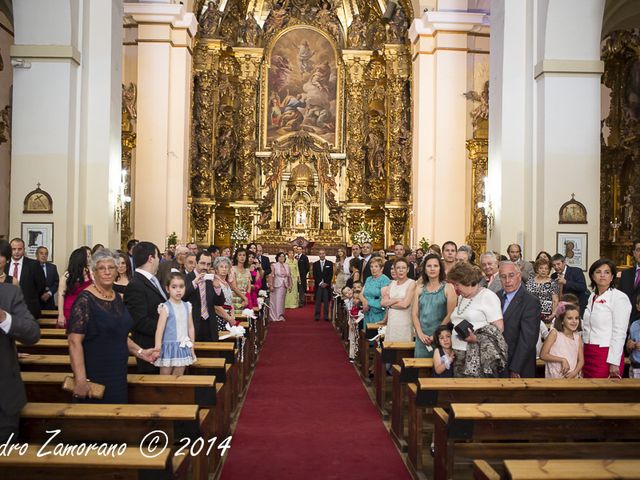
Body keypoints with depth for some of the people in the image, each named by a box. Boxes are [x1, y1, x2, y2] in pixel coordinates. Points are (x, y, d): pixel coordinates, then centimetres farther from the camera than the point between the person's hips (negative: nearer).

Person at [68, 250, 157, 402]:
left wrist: (139, 351, 7)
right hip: (95, 378, -7)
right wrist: (80, 380, -26)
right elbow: (74, 341, -19)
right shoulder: (85, 300, -14)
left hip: (118, 375, 7)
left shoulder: (117, 298, 8)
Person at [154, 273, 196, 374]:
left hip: (183, 347, 5)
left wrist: (192, 348, 12)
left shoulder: (187, 306, 5)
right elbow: (160, 329, -16)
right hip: (169, 347, -5)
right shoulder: (166, 307, -10)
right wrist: (157, 348, -22)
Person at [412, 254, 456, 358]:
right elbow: (414, 313, 7)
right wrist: (420, 334, -6)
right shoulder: (419, 288, 10)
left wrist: (436, 334, -10)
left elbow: (450, 314, -6)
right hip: (422, 338, 3)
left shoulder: (448, 288, 0)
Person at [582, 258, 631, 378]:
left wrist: (614, 363, -15)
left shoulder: (620, 298, -8)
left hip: (607, 355, -6)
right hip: (588, 354, 6)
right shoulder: (592, 297, 12)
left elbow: (619, 332, -13)